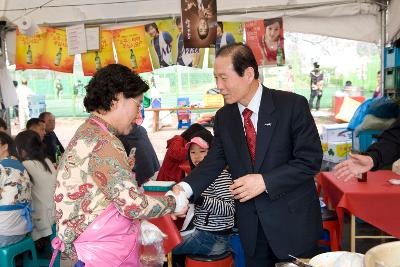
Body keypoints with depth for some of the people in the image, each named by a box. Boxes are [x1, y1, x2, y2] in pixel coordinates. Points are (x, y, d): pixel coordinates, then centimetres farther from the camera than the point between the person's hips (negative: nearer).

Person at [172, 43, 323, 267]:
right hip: (251, 224, 4)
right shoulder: (223, 117, 3)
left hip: (293, 222, -4)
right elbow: (214, 161, -1)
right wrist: (185, 188, -18)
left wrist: (265, 181, -23)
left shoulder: (293, 105, -13)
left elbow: (311, 159, -15)